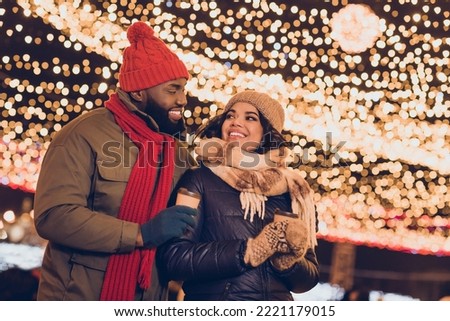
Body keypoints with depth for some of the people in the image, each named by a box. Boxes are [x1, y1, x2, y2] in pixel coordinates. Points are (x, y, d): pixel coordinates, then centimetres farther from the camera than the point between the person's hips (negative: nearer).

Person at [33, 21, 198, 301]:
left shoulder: (178, 151, 5)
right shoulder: (86, 135, -13)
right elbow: (53, 215, -23)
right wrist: (141, 233, -27)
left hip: (151, 298, 6)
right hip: (80, 297, -6)